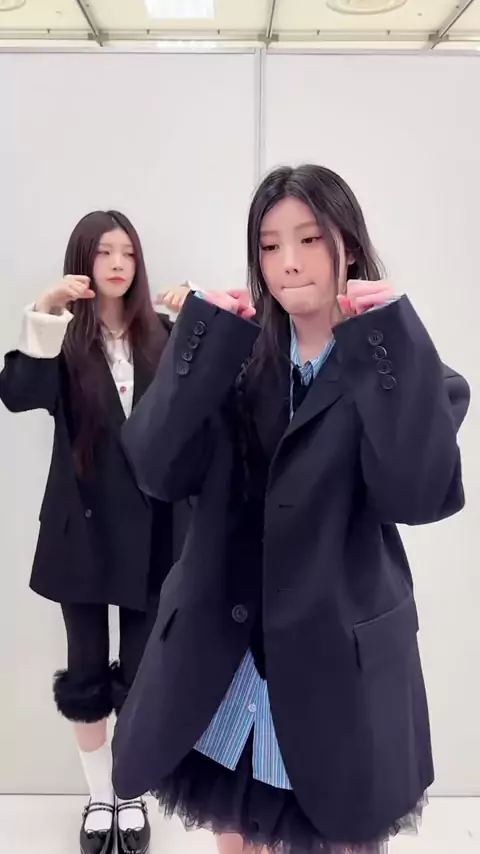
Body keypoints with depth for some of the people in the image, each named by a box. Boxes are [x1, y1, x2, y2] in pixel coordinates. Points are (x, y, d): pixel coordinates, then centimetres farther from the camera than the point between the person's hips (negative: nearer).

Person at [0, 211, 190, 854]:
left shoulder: (164, 335, 4)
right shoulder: (63, 337, -1)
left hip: (151, 524, 1)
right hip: (84, 524, 0)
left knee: (141, 671, 10)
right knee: (87, 669, 12)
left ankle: (131, 798, 31)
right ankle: (98, 797, 33)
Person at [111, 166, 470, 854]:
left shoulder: (397, 367, -5)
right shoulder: (234, 359, 2)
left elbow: (418, 496, -23)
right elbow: (157, 473, -12)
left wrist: (391, 341, -23)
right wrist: (202, 339, -18)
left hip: (339, 659, -2)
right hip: (222, 655, 3)